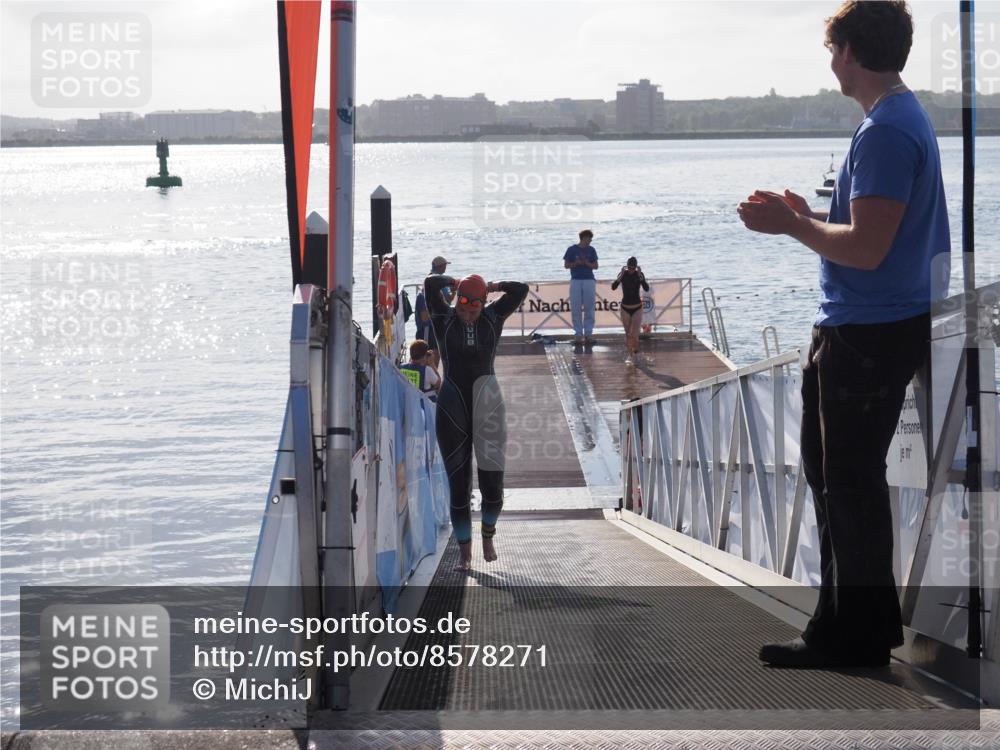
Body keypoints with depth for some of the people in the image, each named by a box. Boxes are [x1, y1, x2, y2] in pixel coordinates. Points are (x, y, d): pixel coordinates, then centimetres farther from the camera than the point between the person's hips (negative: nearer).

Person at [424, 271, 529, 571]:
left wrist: (492, 287, 8)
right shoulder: (445, 319, 1)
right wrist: (456, 283, 7)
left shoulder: (492, 317, 5)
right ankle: (465, 552, 10)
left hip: (487, 407, 1)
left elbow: (521, 290, 0)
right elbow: (431, 284, -9)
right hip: (453, 411, -1)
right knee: (459, 487, 1)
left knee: (492, 484, -1)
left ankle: (488, 534, 28)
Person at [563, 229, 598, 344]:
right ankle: (579, 334, 2)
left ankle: (588, 333, 3)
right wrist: (577, 263, -11)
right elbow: (566, 265, 5)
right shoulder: (572, 249, 5)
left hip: (589, 280, 2)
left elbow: (595, 266, 10)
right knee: (576, 309, -3)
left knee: (589, 308, -1)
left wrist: (587, 263, -9)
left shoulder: (591, 250, 11)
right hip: (576, 281, -2)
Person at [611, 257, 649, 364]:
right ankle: (629, 354, 21)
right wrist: (621, 275, -26)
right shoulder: (623, 274, -6)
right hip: (625, 308, 1)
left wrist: (640, 276, -26)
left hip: (637, 308, -1)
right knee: (628, 334, 7)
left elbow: (647, 288, -19)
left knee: (634, 334, -10)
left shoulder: (639, 274, -6)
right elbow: (613, 287, -19)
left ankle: (635, 350, 17)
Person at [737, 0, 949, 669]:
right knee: (833, 470, 18)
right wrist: (807, 218, 14)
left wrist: (792, 225, -14)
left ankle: (856, 637, 9)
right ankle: (857, 621, 27)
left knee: (850, 484, -1)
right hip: (860, 327, 10)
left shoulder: (886, 131, -20)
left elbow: (866, 247, -25)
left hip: (870, 336, -10)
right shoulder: (905, 117, 13)